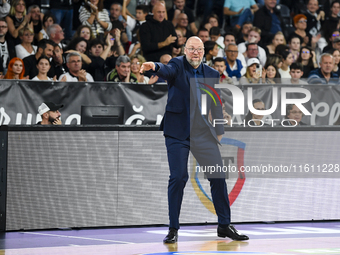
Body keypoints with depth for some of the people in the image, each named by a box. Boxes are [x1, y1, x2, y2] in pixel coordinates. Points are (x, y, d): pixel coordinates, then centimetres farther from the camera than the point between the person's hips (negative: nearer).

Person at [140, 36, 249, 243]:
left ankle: (224, 225, 18)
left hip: (203, 133, 4)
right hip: (178, 132, -4)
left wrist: (219, 131, 13)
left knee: (218, 176, 4)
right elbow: (168, 71, -25)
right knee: (178, 177, -9)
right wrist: (155, 67, -47)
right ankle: (173, 229, 1)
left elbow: (216, 105, 16)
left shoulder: (212, 74, 10)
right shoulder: (178, 66, -2)